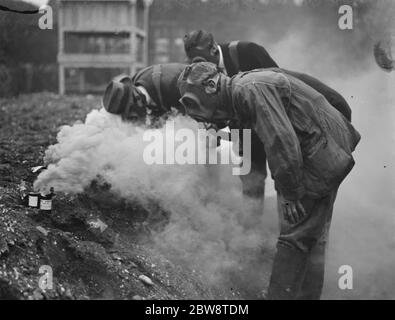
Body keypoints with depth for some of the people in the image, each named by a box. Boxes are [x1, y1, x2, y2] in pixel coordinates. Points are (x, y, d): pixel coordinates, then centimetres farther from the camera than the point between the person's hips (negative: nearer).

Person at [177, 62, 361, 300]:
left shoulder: (249, 90, -21)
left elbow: (281, 141, -28)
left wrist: (292, 195, -21)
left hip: (320, 154, -10)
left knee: (295, 236, -7)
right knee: (313, 237, 16)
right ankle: (308, 294, 25)